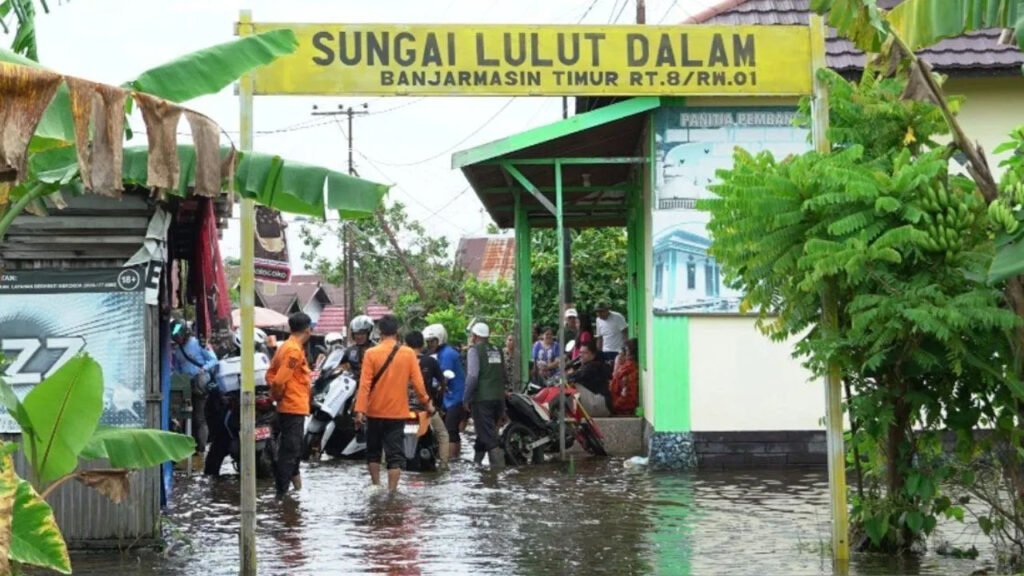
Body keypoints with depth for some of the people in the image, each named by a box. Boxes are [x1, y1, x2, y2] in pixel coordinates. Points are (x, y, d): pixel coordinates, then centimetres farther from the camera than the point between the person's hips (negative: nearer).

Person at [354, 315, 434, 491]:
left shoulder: (371, 353, -8)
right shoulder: (408, 353, -4)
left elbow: (365, 385, -12)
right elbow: (417, 382, -3)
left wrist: (360, 410, -12)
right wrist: (427, 402, 10)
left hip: (375, 412, 0)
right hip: (398, 412, 0)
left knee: (373, 451, 17)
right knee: (395, 453, 2)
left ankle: (376, 486, 20)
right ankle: (391, 491, -5)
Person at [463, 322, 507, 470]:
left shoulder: (474, 350, -6)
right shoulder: (497, 351, 13)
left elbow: (472, 376, -14)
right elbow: (503, 375, 15)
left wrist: (466, 398, -8)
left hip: (482, 398, -7)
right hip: (498, 397, 7)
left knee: (488, 435, -7)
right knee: (485, 431, 18)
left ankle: (498, 464, -15)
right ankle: (477, 461, 28)